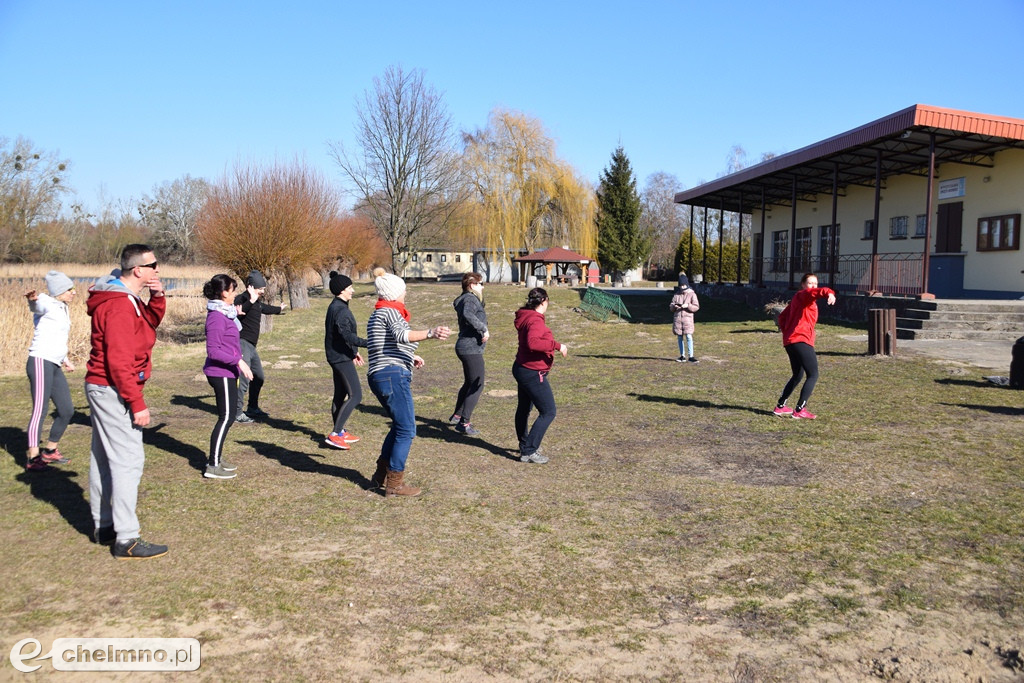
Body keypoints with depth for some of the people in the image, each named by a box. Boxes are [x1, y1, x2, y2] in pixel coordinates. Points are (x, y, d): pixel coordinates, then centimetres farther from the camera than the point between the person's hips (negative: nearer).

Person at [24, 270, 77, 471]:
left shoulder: (63, 310, 20)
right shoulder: (48, 305, -6)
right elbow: (36, 306, -32)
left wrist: (65, 359, 34)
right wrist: (33, 298, -54)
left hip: (54, 366, 9)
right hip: (41, 362, -9)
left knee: (67, 411, 11)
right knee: (40, 409, -13)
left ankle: (50, 451, 23)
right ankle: (33, 458, -13)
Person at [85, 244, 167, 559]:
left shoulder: (129, 298, 9)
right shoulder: (119, 307, -22)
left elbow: (151, 322, 21)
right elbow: (119, 361, -25)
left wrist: (157, 297, 2)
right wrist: (137, 403, -23)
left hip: (102, 388, 11)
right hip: (113, 391, -11)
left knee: (104, 458, 16)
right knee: (128, 461, -10)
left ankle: (104, 526, 28)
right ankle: (127, 540, -8)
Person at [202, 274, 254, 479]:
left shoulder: (225, 313, 11)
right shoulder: (217, 316, -17)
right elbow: (213, 351, -21)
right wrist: (238, 360, -24)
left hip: (228, 372, 10)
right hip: (221, 373, -10)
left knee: (229, 415, 15)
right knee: (226, 417, -5)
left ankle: (216, 458, 26)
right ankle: (213, 466, 1)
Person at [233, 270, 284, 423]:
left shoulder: (258, 302, 15)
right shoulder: (242, 299, -13)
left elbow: (265, 308, 39)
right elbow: (238, 312, -34)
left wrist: (279, 309, 56)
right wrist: (251, 301, -43)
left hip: (251, 345, 10)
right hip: (242, 343, -10)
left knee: (258, 377, 19)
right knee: (244, 379, -13)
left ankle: (253, 408, 33)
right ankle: (237, 413, -8)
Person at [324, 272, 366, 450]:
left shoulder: (335, 307, 15)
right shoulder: (340, 310, -18)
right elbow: (347, 335, -29)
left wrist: (354, 352, 27)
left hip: (337, 356, 11)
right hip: (341, 357, -11)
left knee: (340, 394, 17)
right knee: (355, 395, -11)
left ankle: (339, 432, 28)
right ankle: (334, 434, -11)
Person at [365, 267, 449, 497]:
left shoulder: (377, 315, 23)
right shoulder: (390, 312, -8)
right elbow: (401, 335, -29)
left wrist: (410, 358, 37)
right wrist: (430, 333, -44)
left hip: (379, 375, 10)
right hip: (393, 375, -10)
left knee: (399, 426, 21)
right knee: (406, 430, -5)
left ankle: (381, 475, 25)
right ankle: (395, 484, -2)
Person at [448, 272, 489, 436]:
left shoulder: (465, 299, 16)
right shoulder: (470, 299, -15)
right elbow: (468, 314, -35)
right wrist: (484, 329, -31)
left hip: (465, 347, 11)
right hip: (471, 348, -11)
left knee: (469, 383, 24)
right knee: (477, 386, -8)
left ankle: (457, 415, 36)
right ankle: (464, 423, -9)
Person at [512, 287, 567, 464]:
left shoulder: (525, 317, 8)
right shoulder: (535, 320, -23)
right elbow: (533, 342, -40)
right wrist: (556, 345, -33)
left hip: (522, 369, 11)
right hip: (533, 373, -11)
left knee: (523, 408, 24)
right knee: (548, 413, -6)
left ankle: (524, 445, 42)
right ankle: (529, 451, -4)